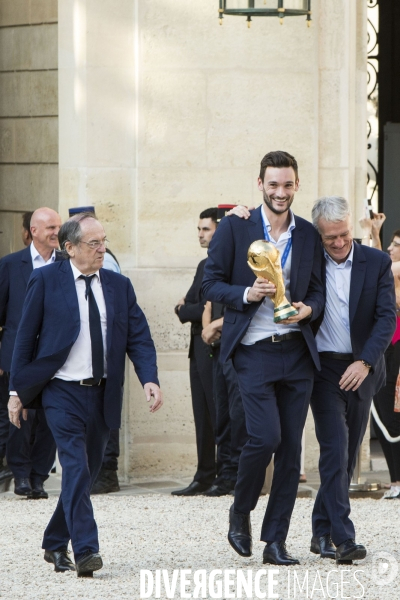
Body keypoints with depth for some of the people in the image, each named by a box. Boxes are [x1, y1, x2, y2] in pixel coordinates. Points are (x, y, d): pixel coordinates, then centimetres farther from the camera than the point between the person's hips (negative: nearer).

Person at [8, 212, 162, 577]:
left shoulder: (119, 286, 9)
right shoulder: (46, 281, -2)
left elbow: (139, 337, 5)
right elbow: (26, 337, 1)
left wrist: (150, 379, -12)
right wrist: (17, 390, -2)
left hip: (102, 395, 5)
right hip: (63, 393, -5)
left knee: (87, 473, 11)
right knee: (76, 469, -16)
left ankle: (55, 544, 26)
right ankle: (86, 552, -19)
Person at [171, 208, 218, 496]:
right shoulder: (205, 265, 18)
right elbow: (191, 301, 15)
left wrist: (184, 310, -10)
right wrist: (186, 307, -6)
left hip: (216, 349, -9)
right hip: (199, 348, 9)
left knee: (219, 415, -5)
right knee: (203, 417, 10)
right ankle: (205, 477, 13)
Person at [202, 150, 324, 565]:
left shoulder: (308, 235, 10)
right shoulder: (234, 228, 0)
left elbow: (317, 290, 15)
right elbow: (211, 283, 0)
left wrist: (308, 309, -7)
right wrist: (247, 294, -17)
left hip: (297, 352, 4)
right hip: (254, 351, -4)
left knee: (291, 447, 3)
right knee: (266, 436, -16)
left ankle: (275, 541, 10)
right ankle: (241, 511, 12)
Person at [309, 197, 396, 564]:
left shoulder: (376, 262, -1)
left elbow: (387, 317, -6)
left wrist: (366, 362, -18)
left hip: (362, 369, 2)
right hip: (324, 367, -2)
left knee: (348, 454, 9)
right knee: (335, 450, -13)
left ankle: (322, 533, 21)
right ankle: (343, 538, -18)